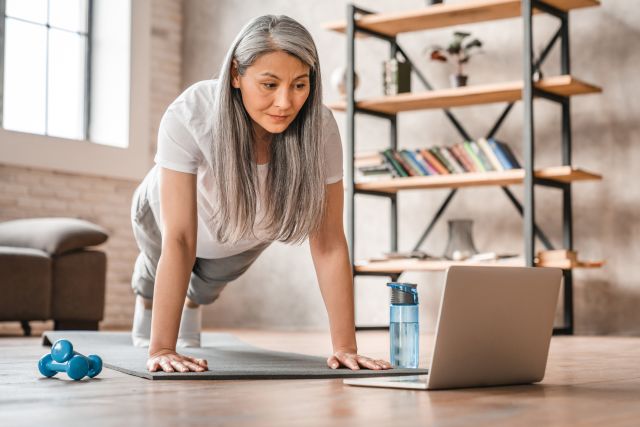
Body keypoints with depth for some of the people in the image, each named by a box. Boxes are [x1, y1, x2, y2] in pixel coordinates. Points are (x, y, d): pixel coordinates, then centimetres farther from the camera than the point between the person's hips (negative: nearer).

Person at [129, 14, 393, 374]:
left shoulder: (319, 127, -37)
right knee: (153, 275, 31)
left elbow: (328, 242, -34)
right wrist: (162, 349, -45)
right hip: (166, 214, -1)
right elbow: (179, 240, -43)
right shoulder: (188, 117, -44)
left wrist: (345, 347, -36)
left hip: (246, 234, 2)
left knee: (209, 283, 32)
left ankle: (191, 314, 69)